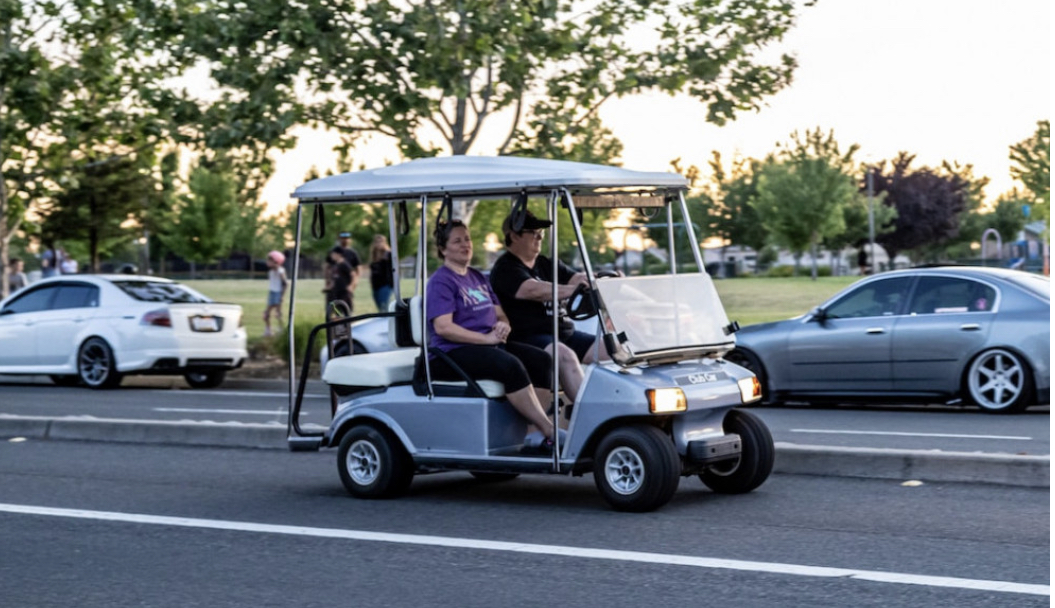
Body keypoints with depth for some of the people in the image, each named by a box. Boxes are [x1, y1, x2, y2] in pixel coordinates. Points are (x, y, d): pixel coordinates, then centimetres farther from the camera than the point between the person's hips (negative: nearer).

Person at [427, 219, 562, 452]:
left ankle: (539, 434, -25)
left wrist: (502, 326, -4)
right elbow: (443, 328, -17)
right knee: (510, 365, -33)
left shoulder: (478, 277, 22)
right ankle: (550, 432, -31)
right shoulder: (441, 281, -4)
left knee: (540, 360, -15)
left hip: (489, 344, 8)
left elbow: (500, 314, 22)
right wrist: (486, 338, -20)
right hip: (452, 353, -8)